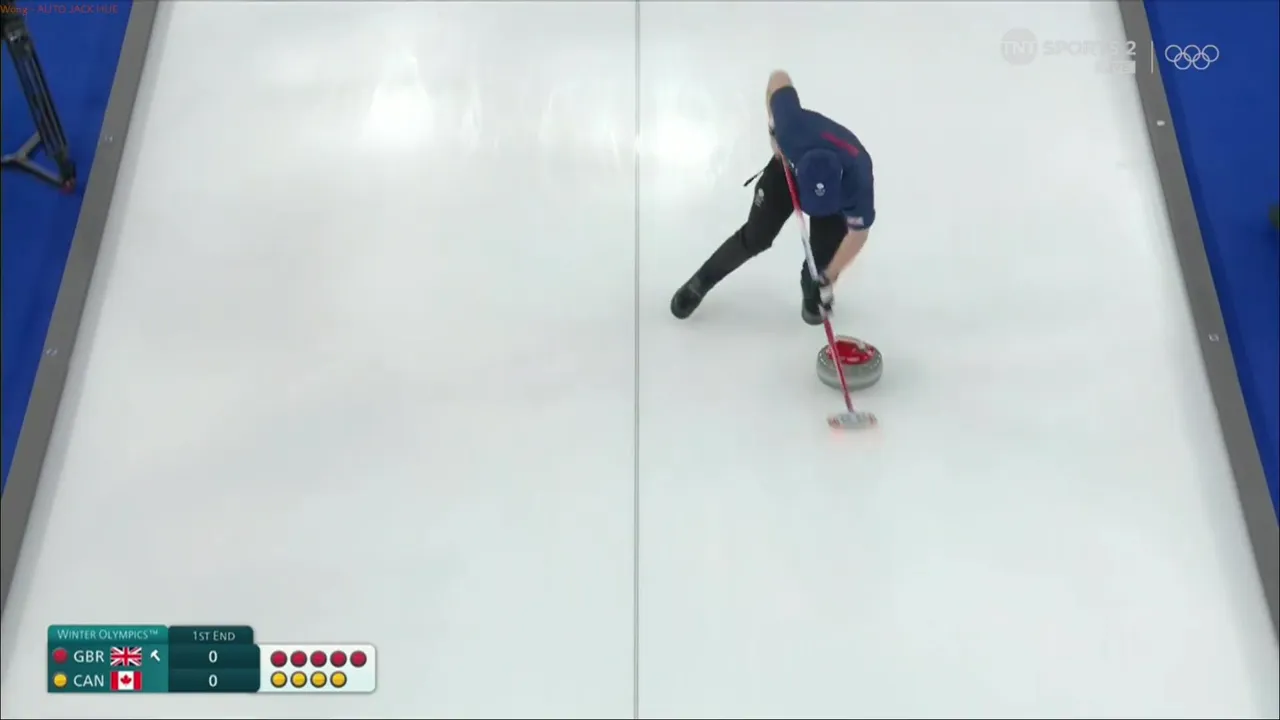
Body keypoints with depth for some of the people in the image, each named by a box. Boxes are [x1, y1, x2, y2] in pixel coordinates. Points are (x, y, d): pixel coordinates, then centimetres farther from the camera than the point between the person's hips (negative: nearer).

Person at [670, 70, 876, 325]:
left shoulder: (857, 180, -44)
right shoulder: (793, 128, -45)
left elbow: (858, 233, -28)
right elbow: (779, 78, -26)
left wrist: (829, 278, -27)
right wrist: (774, 129, -17)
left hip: (840, 188, 0)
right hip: (789, 165, 1)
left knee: (825, 253, -11)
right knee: (754, 237, 2)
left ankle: (813, 290, 25)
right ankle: (700, 283, 23)